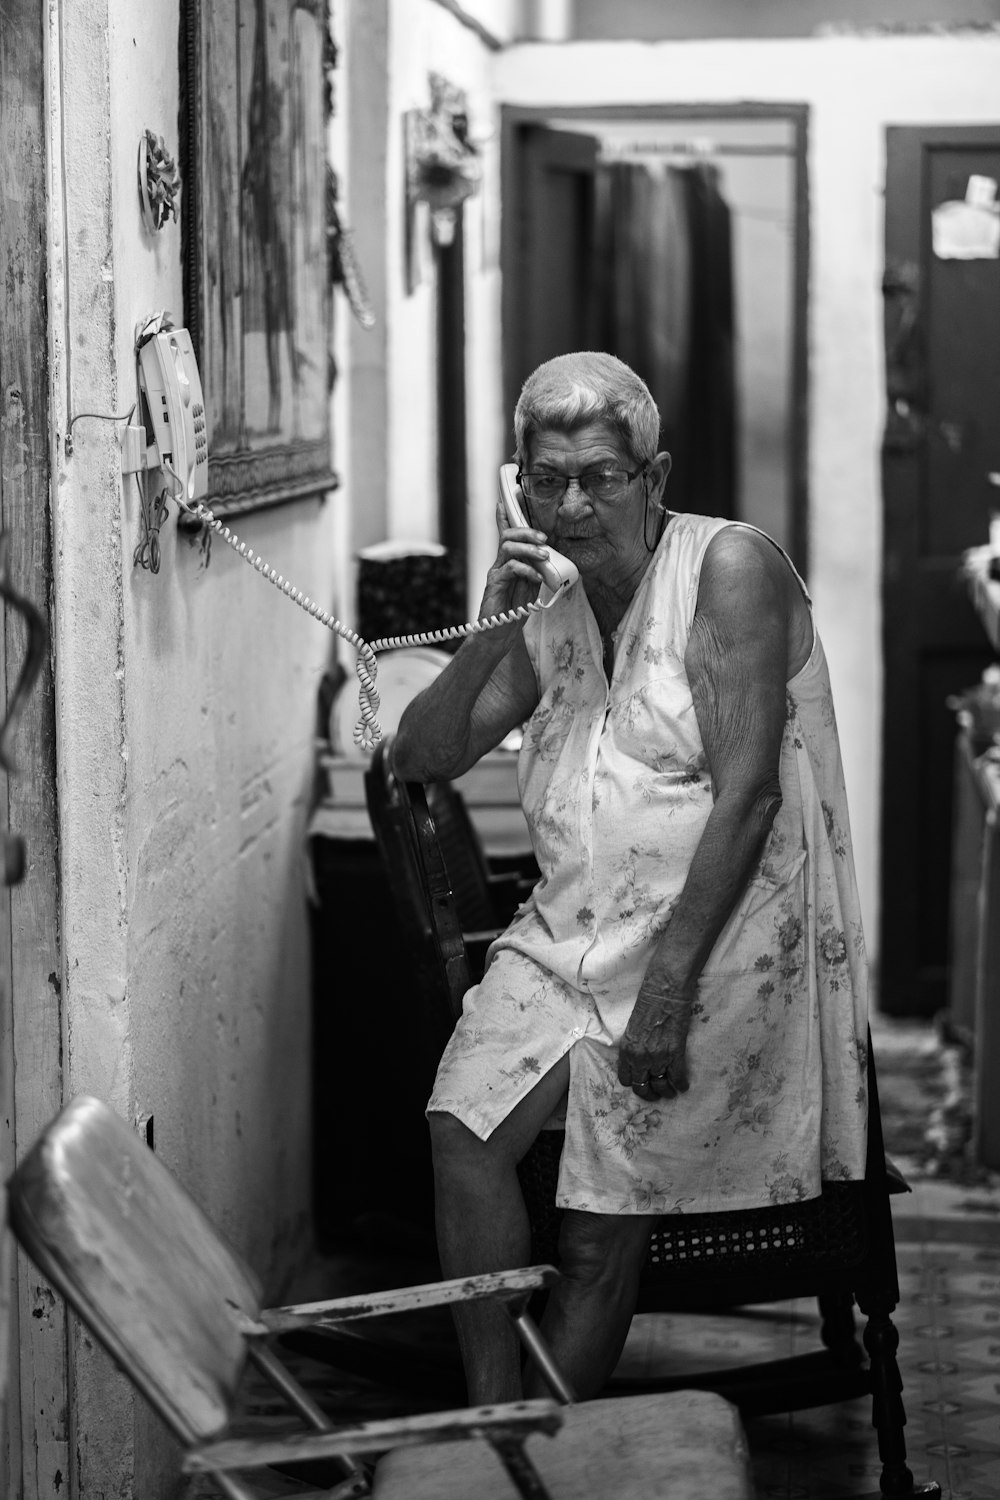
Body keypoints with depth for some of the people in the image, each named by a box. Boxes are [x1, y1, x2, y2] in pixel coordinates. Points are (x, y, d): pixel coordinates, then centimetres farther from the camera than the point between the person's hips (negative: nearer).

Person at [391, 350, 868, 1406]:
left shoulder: (731, 568, -7)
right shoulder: (549, 606, 13)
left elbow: (746, 793, -15)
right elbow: (418, 760, 10)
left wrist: (669, 982, -20)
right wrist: (491, 626, -6)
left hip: (714, 933, -6)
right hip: (568, 927, 6)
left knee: (602, 1233, -11)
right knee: (463, 1133, -17)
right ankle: (496, 1428, -9)